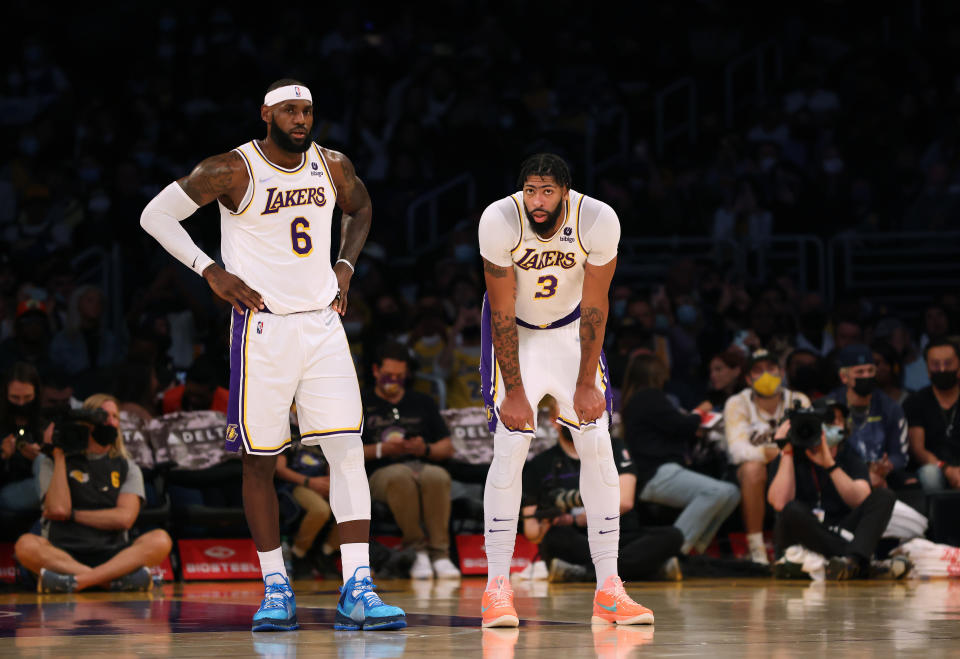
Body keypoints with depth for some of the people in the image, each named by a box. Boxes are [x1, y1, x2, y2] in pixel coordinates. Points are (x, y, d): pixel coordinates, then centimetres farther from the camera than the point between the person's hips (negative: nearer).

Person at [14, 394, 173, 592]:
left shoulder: (127, 468, 17)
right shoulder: (53, 463, 12)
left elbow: (124, 518, 0)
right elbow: (58, 509, -6)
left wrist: (72, 514, -3)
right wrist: (59, 456, -1)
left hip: (112, 556, 2)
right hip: (63, 555, -2)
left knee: (160, 540, -27)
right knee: (26, 545, -34)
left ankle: (76, 580, -43)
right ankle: (118, 579, -42)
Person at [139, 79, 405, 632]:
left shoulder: (333, 167, 3)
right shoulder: (233, 172, -10)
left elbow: (361, 209, 25)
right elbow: (156, 216, -4)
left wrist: (345, 266, 11)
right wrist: (212, 271, -11)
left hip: (322, 323, 3)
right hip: (262, 327, -3)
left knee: (349, 450, -8)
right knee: (260, 459, 2)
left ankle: (357, 591, -9)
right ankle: (276, 587, 15)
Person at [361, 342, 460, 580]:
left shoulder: (423, 403, 24)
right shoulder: (362, 404, 15)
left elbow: (447, 448, 19)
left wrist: (425, 449, -3)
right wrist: (381, 449, -8)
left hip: (422, 465, 2)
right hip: (382, 473, -2)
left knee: (438, 476, -36)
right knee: (400, 476, -40)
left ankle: (440, 553, -35)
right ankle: (417, 550, -32)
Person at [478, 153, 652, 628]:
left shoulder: (599, 221, -26)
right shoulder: (499, 221, -28)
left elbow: (594, 307, -16)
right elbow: (503, 313, -21)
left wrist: (586, 382, -15)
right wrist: (514, 391, -20)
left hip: (572, 330, 2)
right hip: (515, 331, -2)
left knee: (598, 448, -6)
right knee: (510, 449, -14)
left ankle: (608, 587, -3)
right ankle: (497, 586, -9)